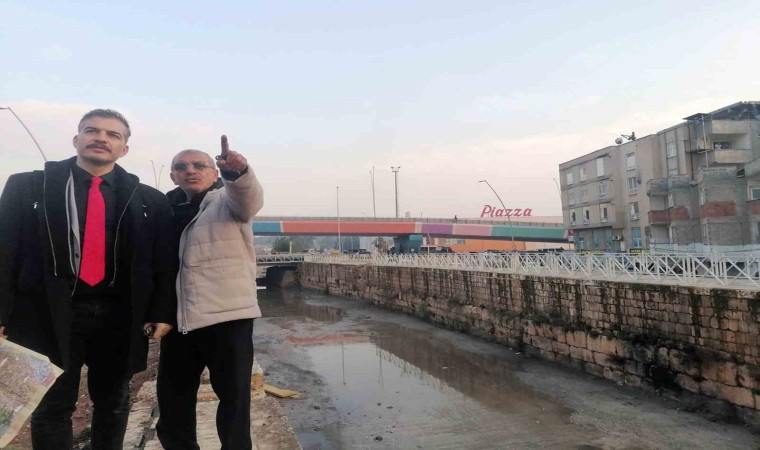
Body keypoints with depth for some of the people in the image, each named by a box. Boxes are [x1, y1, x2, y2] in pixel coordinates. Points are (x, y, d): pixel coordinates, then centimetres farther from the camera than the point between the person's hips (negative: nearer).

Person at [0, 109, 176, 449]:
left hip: (118, 316, 1)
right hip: (50, 313, -1)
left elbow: (164, 261, 4)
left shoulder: (150, 201, 6)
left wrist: (162, 313, -3)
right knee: (52, 405, 9)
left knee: (113, 402, 15)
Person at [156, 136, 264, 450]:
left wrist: (236, 171, -44)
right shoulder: (167, 209, 14)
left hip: (227, 315, -5)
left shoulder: (228, 200, 1)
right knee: (171, 399, 15)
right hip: (178, 319, 5)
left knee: (234, 397, 3)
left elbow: (249, 198, -23)